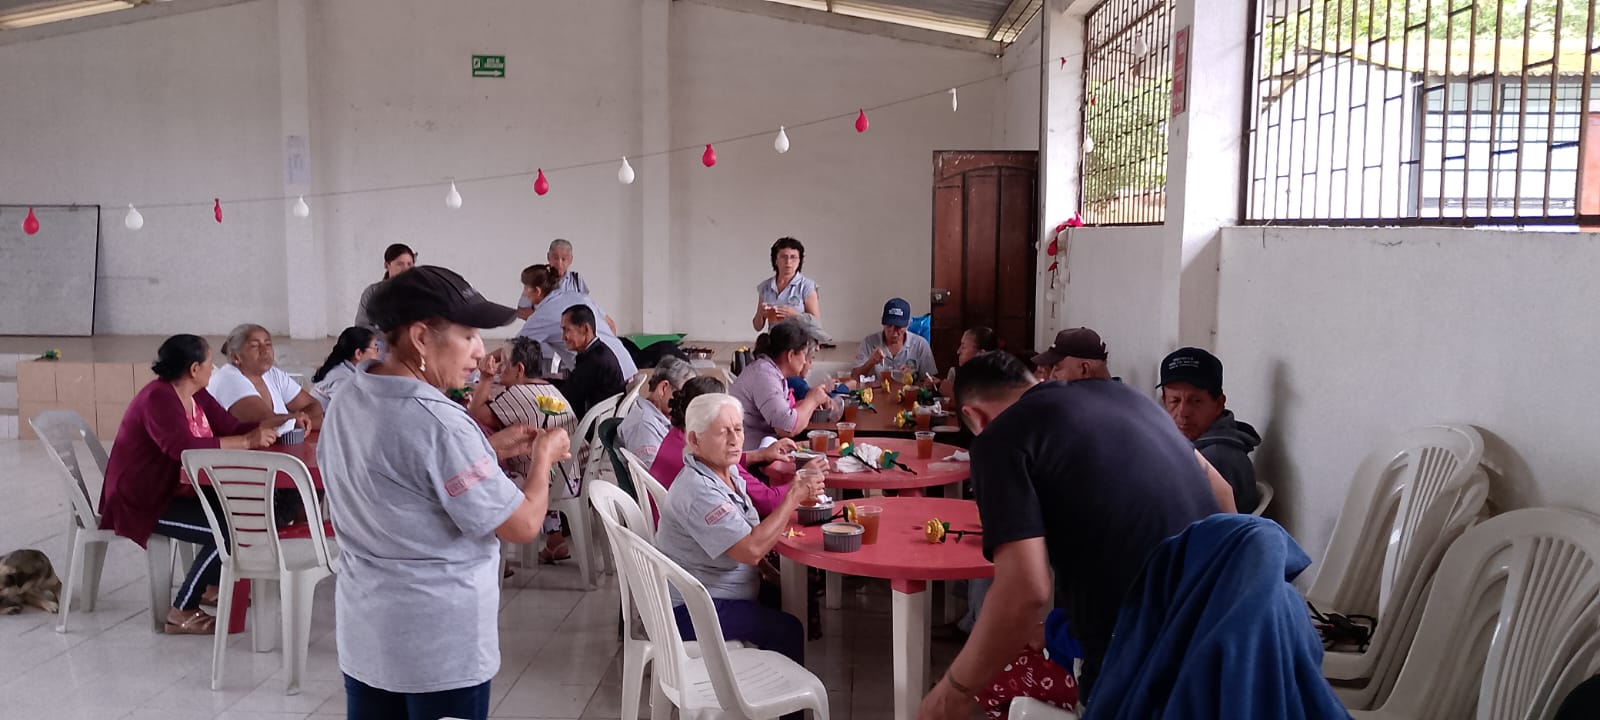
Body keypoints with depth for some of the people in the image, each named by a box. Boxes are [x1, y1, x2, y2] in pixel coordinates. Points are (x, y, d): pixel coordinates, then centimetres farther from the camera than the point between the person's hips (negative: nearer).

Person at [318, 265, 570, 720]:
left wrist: (489, 449, 10)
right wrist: (544, 455, -3)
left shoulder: (350, 398, 0)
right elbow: (524, 525, -19)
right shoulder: (439, 424, -26)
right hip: (439, 642, -8)